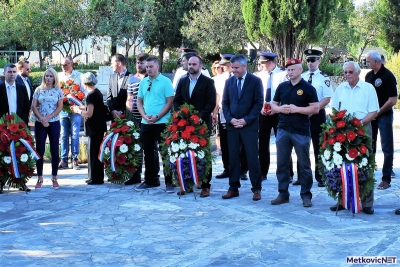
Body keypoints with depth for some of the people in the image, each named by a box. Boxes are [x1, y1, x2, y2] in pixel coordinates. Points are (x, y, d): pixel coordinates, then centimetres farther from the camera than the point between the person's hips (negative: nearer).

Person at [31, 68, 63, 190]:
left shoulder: (58, 91, 3)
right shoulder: (38, 90, 5)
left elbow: (59, 107, -3)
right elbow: (34, 106, 0)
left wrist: (48, 118, -12)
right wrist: (42, 119, -12)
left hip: (54, 123, -1)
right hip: (40, 123, 1)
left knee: (54, 150, 1)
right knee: (40, 150, 2)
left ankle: (54, 178, 8)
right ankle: (39, 178, 8)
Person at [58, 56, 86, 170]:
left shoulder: (79, 76, 1)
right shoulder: (59, 76, 9)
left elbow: (84, 92, 1)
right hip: (62, 109, 3)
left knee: (75, 135, -2)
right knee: (64, 135, 5)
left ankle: (75, 159, 5)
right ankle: (64, 160, 10)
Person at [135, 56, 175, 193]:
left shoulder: (165, 81, -5)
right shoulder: (143, 82, 10)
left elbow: (170, 102, -9)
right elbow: (139, 101, 13)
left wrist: (157, 117, -15)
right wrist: (144, 116, -5)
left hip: (162, 123, -5)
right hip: (146, 123, 5)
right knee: (148, 153, 11)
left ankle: (169, 182, 4)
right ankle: (149, 181, 20)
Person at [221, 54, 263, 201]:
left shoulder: (255, 81, -2)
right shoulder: (229, 81, 10)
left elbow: (258, 103, -5)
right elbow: (225, 102, 11)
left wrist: (246, 120, -13)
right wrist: (230, 119, -5)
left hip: (249, 125, -4)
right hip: (232, 125, 4)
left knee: (252, 157, -2)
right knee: (233, 157, 5)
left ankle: (256, 189, 6)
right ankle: (233, 188, 13)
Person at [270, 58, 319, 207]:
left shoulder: (308, 88, -2)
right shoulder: (282, 87, 11)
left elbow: (315, 108, -7)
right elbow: (273, 105, 16)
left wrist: (297, 109, -15)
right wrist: (280, 108, -6)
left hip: (301, 132, -4)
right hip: (283, 130, 4)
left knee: (304, 164, 2)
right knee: (282, 163, 7)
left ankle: (306, 195, 10)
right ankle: (283, 194, 15)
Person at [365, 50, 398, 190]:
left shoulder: (388, 76, -14)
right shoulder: (369, 75, 5)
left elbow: (393, 100, -16)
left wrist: (378, 113, -12)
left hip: (384, 115, -7)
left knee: (387, 147, 0)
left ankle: (386, 178, 4)